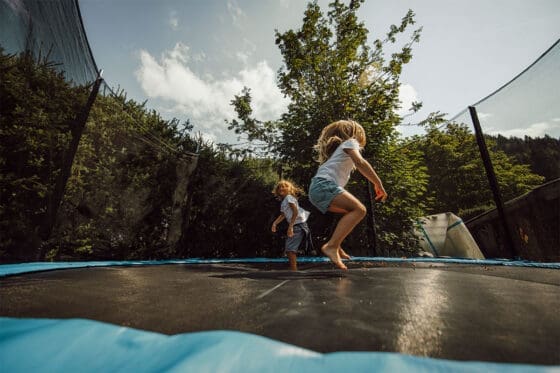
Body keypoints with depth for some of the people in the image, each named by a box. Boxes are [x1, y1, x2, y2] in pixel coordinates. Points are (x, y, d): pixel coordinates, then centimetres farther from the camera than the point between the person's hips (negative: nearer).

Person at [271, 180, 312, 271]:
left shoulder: (289, 197, -7)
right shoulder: (283, 202, 20)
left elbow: (296, 211, -18)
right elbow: (282, 215, 15)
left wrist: (290, 226, -23)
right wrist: (275, 223, -1)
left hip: (298, 224, -10)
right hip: (294, 226, 10)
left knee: (290, 248, -13)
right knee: (288, 248, 14)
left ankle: (294, 269, -8)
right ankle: (293, 268, 23)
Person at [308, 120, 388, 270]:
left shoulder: (339, 147, 36)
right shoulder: (350, 142, 10)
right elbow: (360, 163, -9)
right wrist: (378, 184, -8)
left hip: (316, 188, 9)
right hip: (324, 184, -9)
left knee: (351, 211, 19)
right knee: (359, 209, -21)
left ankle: (336, 245, 11)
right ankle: (331, 246, -30)